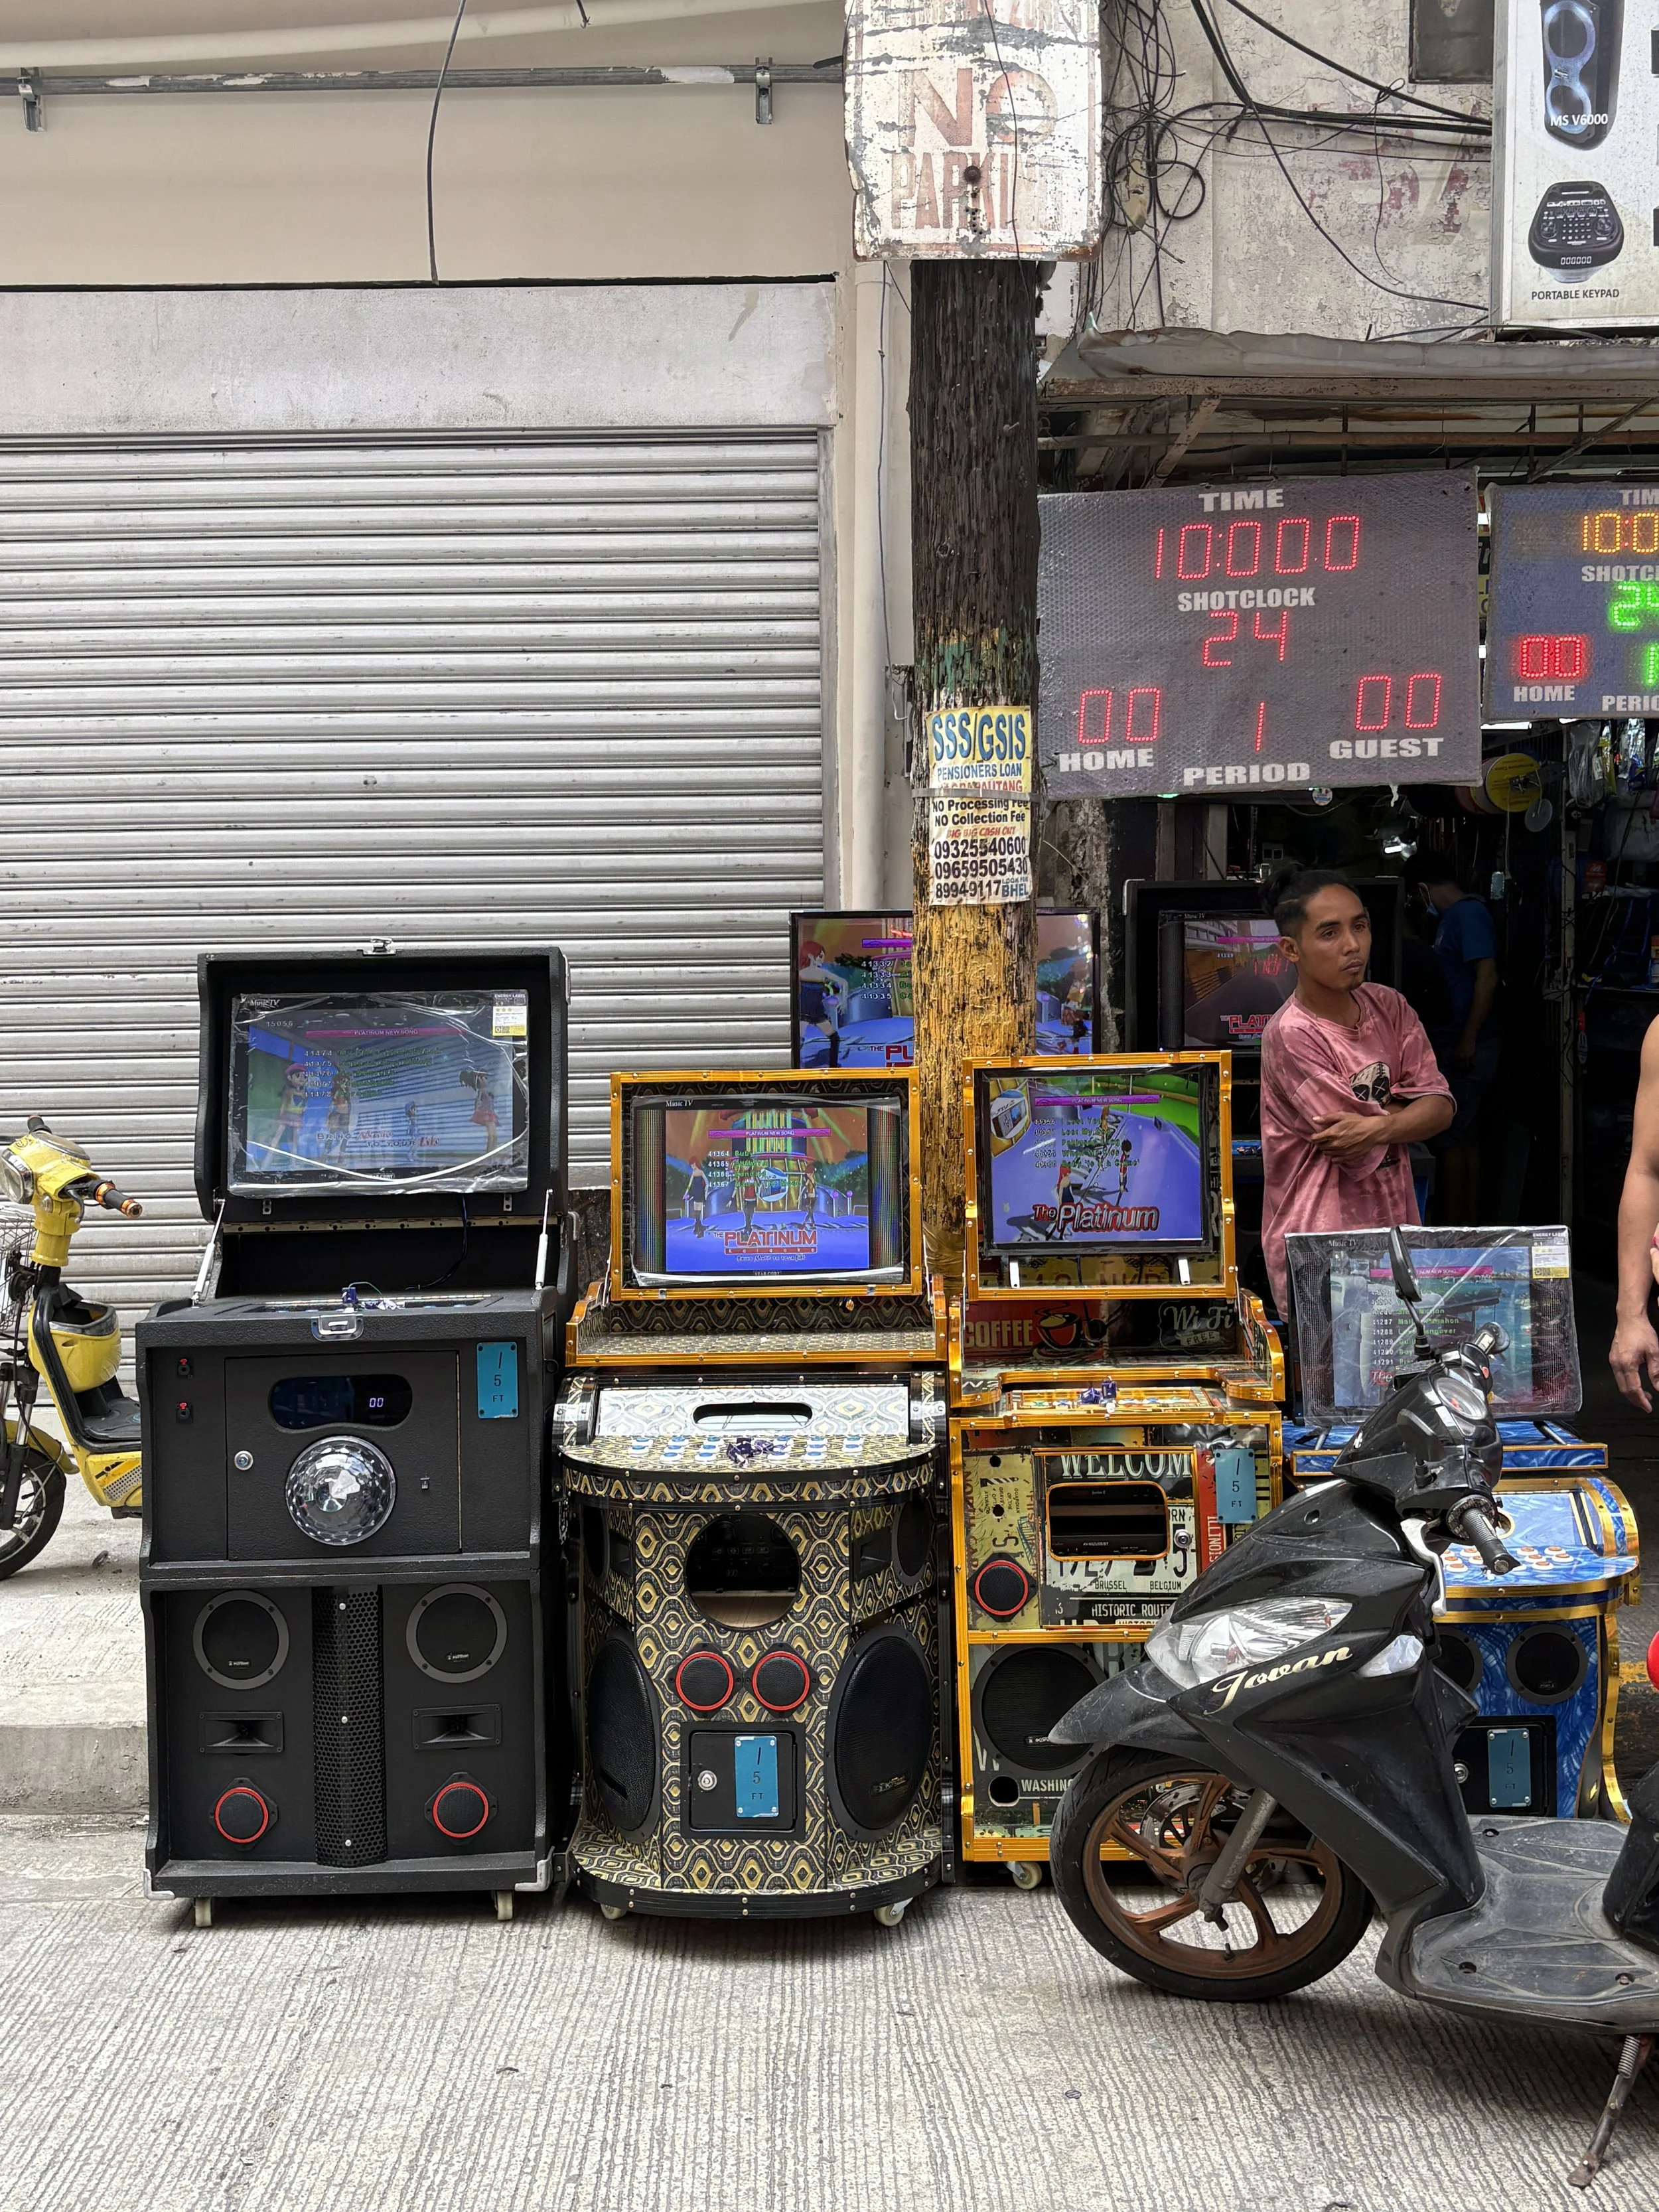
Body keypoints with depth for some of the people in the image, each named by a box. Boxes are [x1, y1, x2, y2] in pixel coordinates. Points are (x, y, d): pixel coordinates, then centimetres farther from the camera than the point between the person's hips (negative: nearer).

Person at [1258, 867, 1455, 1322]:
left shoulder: (1388, 1006, 7)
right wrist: (1402, 1107, 1)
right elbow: (1364, 1159, -16)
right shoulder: (1291, 1034, -16)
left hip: (1396, 1227, 6)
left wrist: (1379, 1125, -18)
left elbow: (1440, 1106, -1)